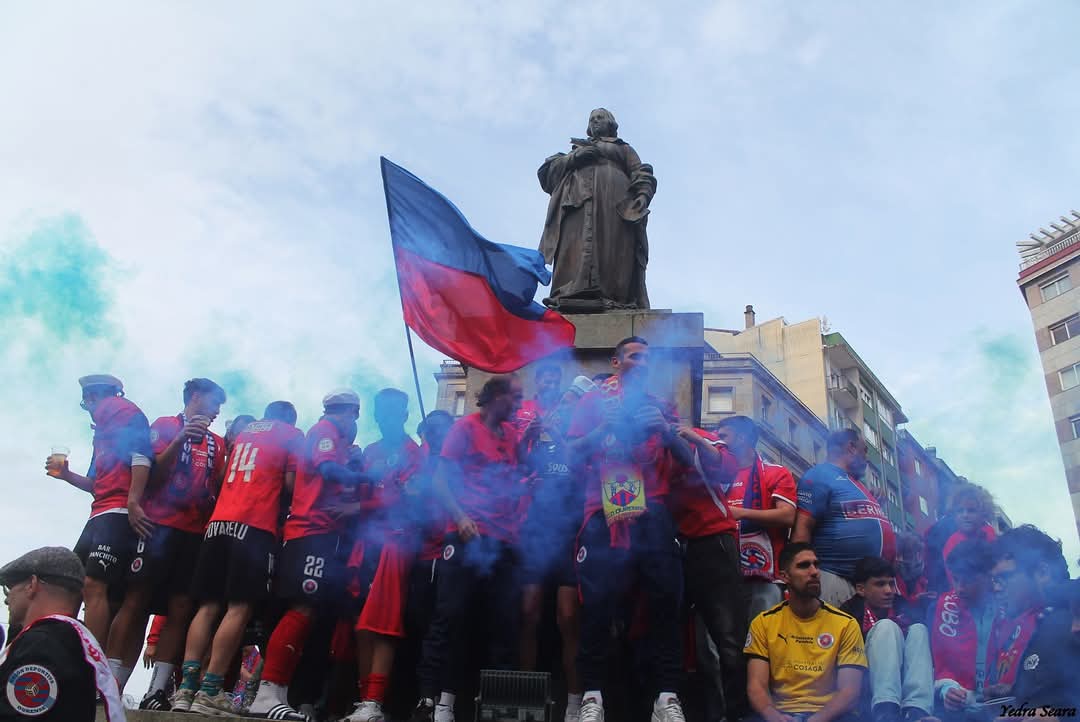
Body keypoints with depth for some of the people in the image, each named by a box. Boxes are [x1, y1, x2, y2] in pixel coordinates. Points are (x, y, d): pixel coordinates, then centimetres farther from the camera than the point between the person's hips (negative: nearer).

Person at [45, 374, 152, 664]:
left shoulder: (121, 409, 0)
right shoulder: (103, 428, 29)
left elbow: (141, 454, -16)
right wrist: (67, 475, 21)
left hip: (118, 513, -10)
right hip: (100, 516, 10)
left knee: (94, 586, -19)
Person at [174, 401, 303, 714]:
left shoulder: (243, 432, 26)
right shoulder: (293, 435, 9)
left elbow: (228, 477, 21)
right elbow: (291, 483, 0)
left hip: (218, 522, 6)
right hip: (255, 526, -6)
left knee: (209, 606, 5)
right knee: (239, 608, -7)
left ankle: (187, 687, -3)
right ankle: (209, 692, -12)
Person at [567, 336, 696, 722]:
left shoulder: (659, 404, 20)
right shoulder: (595, 401, 15)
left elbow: (687, 461, 11)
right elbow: (574, 455, 4)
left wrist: (666, 430, -7)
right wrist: (605, 428, -11)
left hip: (651, 513, 2)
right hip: (605, 515, -2)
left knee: (665, 599, -4)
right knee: (598, 601, -8)